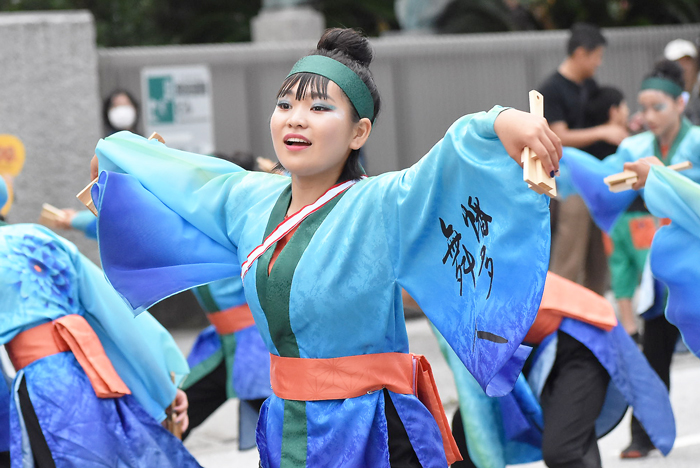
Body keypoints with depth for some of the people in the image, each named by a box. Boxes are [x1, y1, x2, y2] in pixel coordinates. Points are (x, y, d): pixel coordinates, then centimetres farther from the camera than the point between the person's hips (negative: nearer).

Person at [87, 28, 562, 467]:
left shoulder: (382, 206, -14)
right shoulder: (252, 201, 6)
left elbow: (452, 163, -33)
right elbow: (191, 177, 27)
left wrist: (500, 124, -55)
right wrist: (113, 152, 44)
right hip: (288, 427, 6)